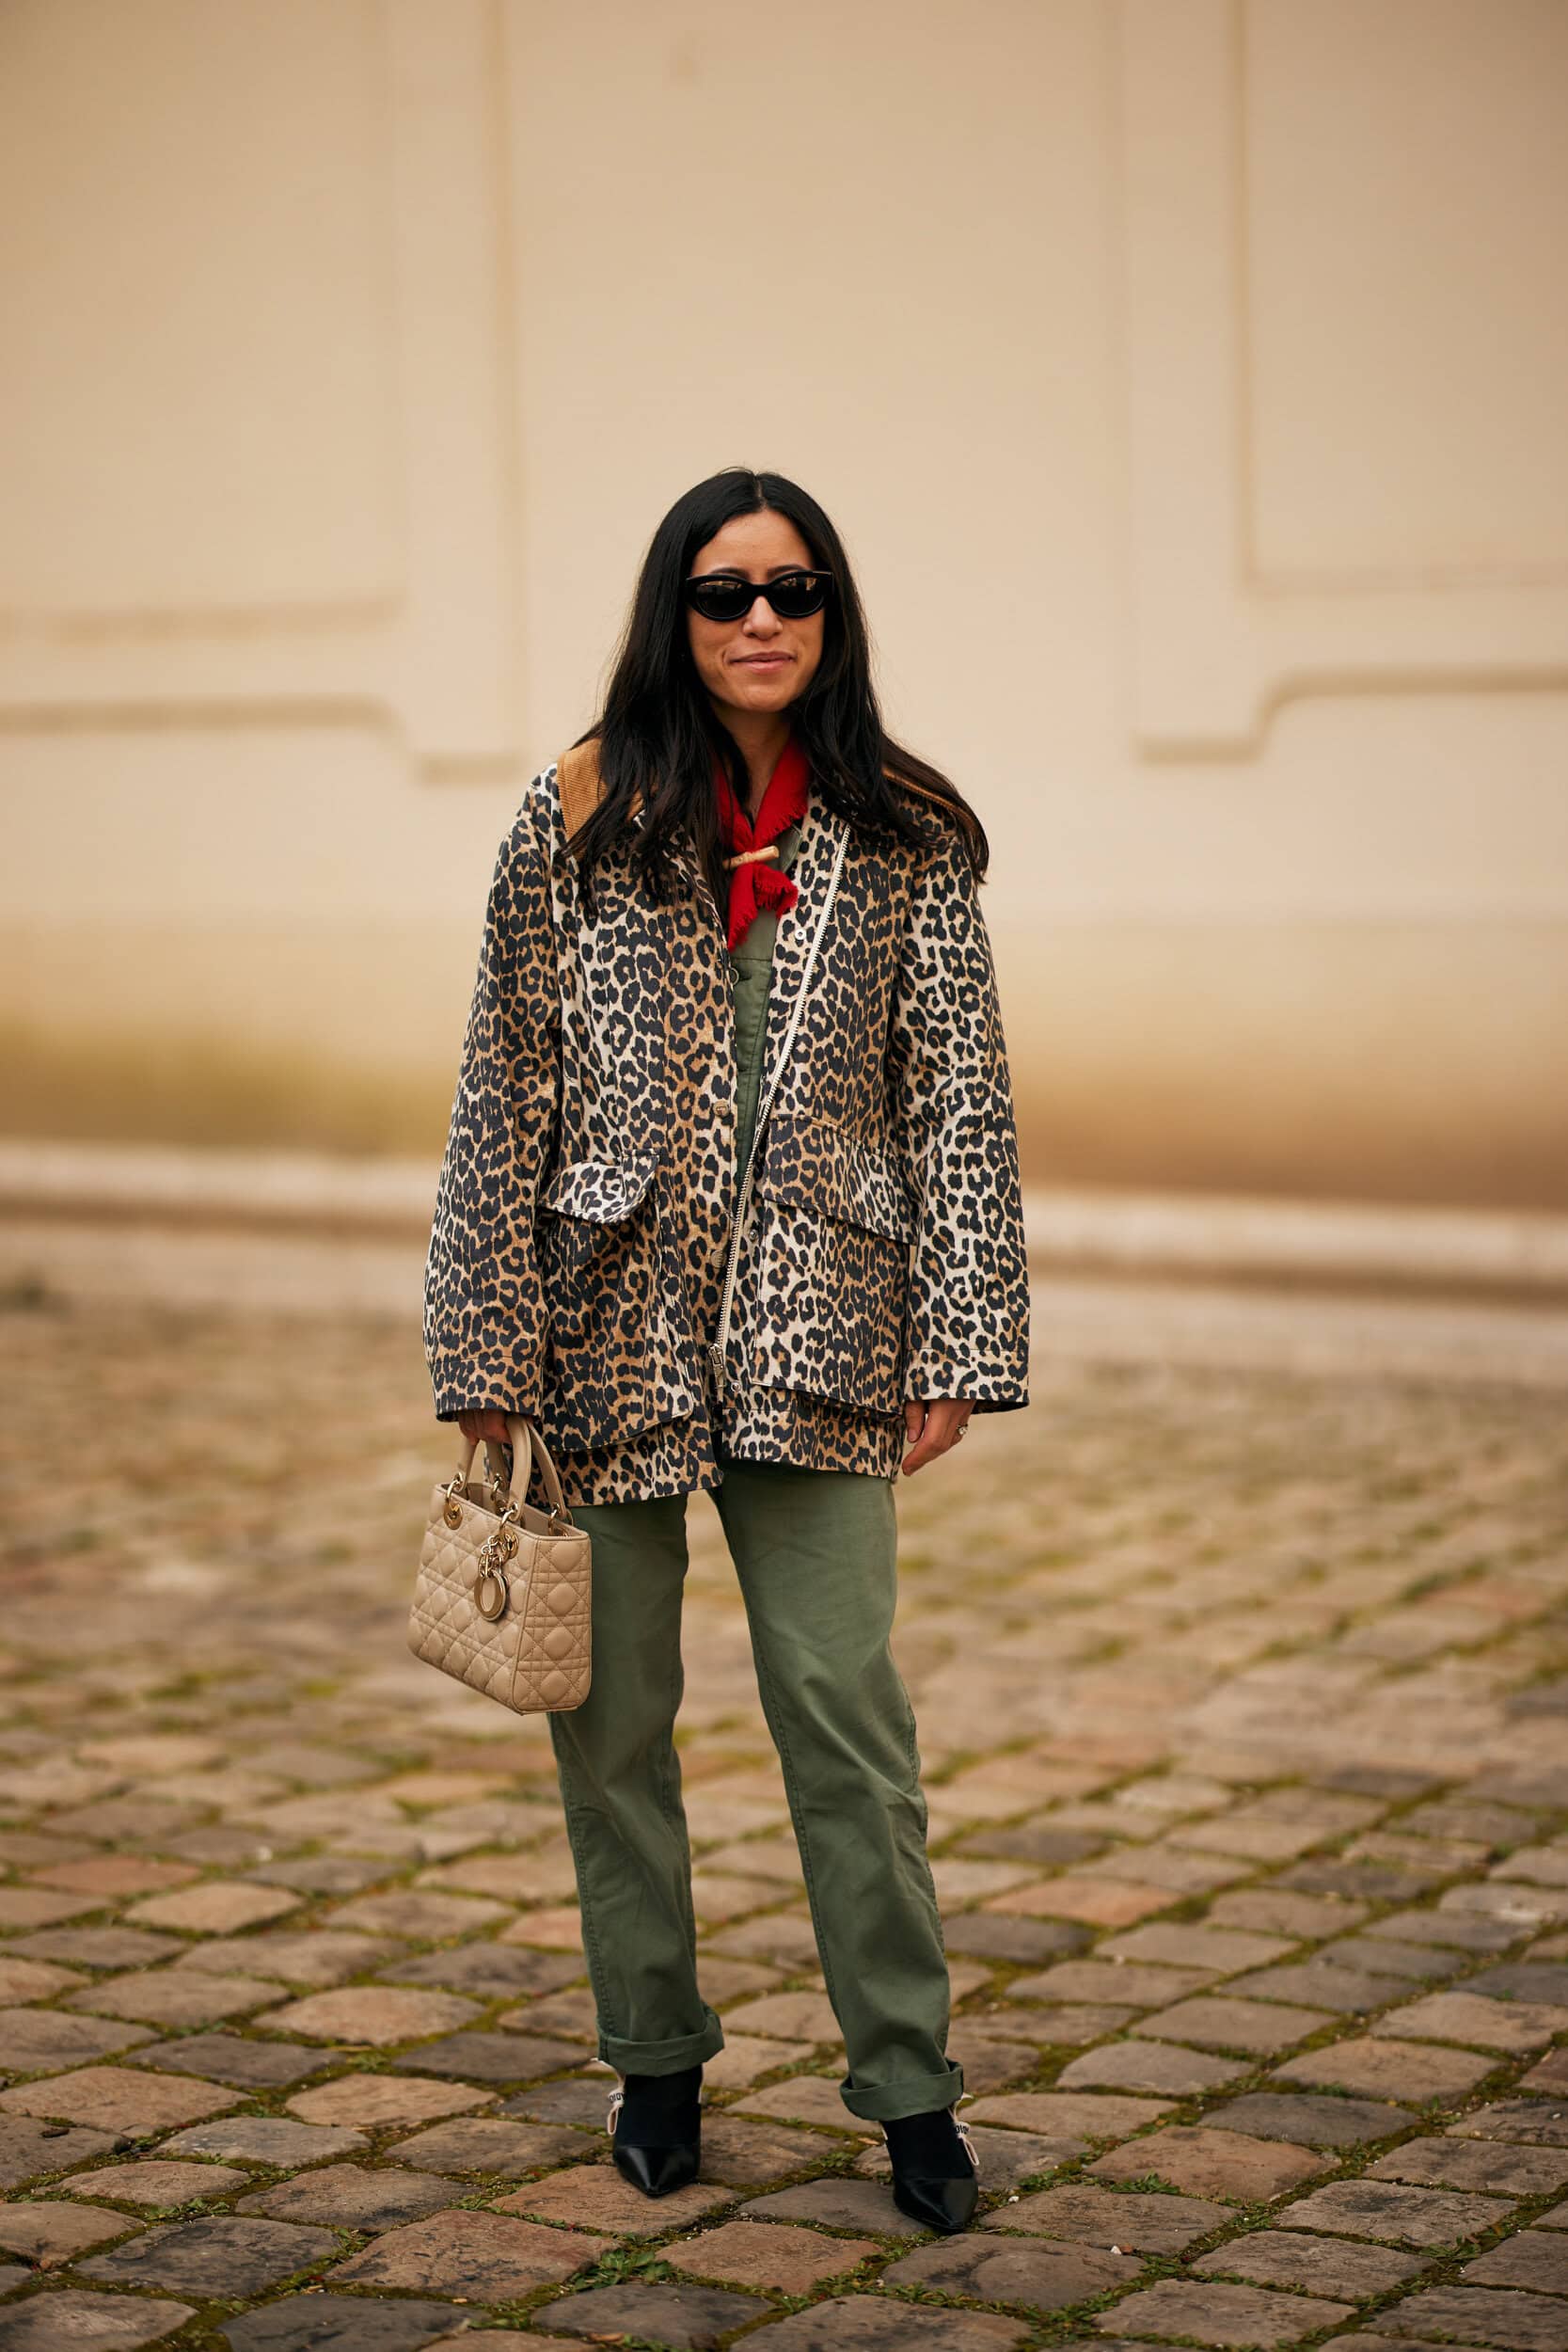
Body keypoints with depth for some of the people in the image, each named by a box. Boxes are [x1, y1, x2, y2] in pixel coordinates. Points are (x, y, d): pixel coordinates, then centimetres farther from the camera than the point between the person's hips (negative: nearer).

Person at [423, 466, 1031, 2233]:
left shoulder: (907, 840, 4)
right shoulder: (580, 818, 2)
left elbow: (962, 1100, 4)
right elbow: (506, 1091, 2)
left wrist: (960, 1345, -3)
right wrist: (486, 1352, -1)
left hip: (811, 1338, 0)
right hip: (609, 1322, 1)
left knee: (846, 1712, -4)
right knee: (611, 1717, 8)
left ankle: (908, 2086, 7)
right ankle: (654, 2058, 24)